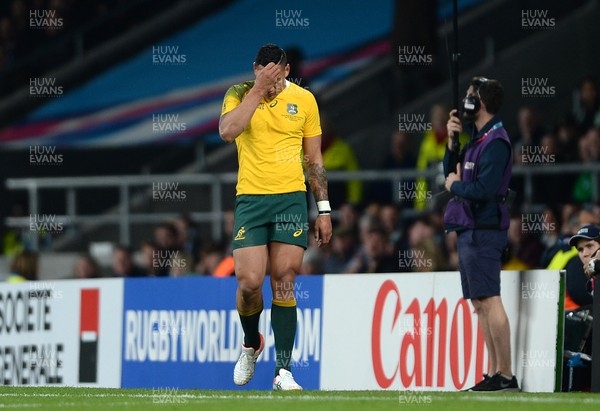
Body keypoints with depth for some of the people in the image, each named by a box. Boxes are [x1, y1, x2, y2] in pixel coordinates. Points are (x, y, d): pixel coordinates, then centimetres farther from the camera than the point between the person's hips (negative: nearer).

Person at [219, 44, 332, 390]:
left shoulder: (304, 99, 7)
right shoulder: (240, 94, 3)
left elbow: (314, 159, 13)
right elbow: (227, 131, -18)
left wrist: (324, 209, 9)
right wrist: (259, 89, -16)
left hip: (291, 199, 1)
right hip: (251, 199, -1)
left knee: (284, 283, -6)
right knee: (249, 283, -9)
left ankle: (283, 370, -6)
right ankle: (252, 343, 22)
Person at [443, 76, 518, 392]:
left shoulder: (495, 142, -14)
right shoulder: (477, 139, 17)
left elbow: (483, 189, -23)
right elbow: (451, 172, 20)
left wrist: (456, 187, -6)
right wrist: (452, 142, 7)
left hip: (482, 231, -11)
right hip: (469, 231, 11)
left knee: (489, 300, -12)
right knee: (480, 303, 11)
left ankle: (506, 375, -14)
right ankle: (495, 373, 14)